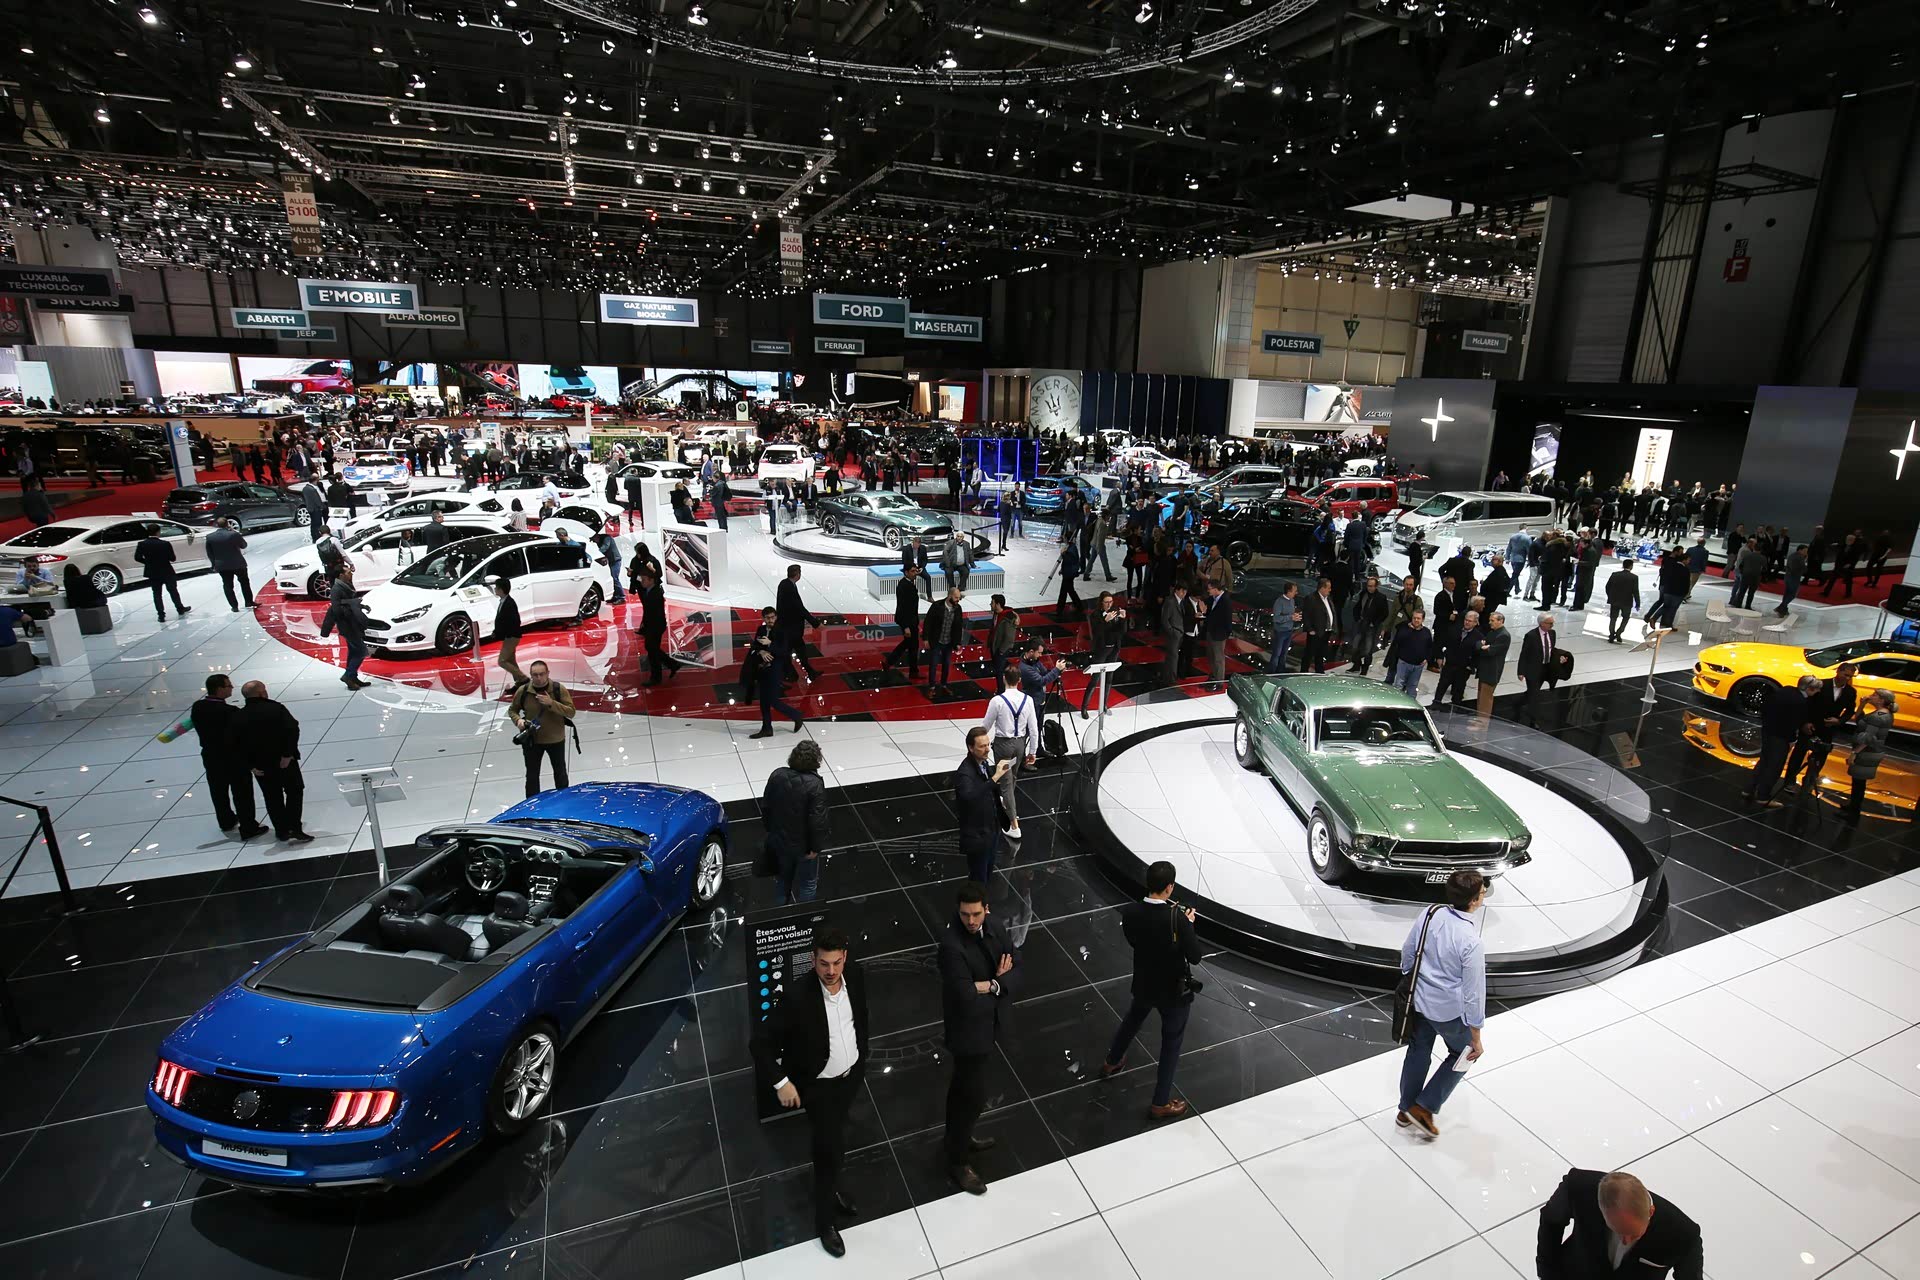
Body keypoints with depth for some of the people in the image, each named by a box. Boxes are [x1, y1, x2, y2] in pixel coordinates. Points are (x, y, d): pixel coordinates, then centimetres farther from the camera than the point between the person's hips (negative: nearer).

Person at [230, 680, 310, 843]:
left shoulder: (238, 716, 0)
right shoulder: (275, 708, -11)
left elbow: (232, 744, -3)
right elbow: (292, 729, -24)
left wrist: (249, 766, -1)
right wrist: (288, 754, -18)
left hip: (260, 765, 4)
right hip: (284, 761, -3)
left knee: (272, 798, 15)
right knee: (294, 792, 8)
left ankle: (282, 831, 22)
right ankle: (294, 830, 1)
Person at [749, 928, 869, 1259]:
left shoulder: (854, 975, -19)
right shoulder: (798, 995, -34)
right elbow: (761, 1040, -24)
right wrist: (781, 1083, -21)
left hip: (853, 1073, 5)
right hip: (820, 1085, -5)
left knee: (831, 1136, 27)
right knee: (832, 1148, 5)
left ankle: (828, 1187, 54)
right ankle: (825, 1220, 33)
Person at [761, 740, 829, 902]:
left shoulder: (776, 775, -11)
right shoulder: (815, 785, -27)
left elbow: (765, 807, 0)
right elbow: (817, 820, -26)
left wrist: (770, 830, 14)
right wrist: (816, 847, -13)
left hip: (779, 840, 5)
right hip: (804, 845, -5)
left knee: (783, 877, 27)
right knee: (808, 883, 17)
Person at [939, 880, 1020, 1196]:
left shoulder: (993, 926, -9)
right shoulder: (952, 945, -32)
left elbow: (1016, 971, -8)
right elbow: (966, 997, -34)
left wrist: (992, 985, -26)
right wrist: (997, 980, -19)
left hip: (988, 1024, 7)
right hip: (969, 1030, -7)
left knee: (963, 1086, 27)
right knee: (974, 1096, 7)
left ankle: (958, 1138, 48)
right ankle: (958, 1162, 29)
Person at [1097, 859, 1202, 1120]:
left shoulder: (1129, 912, -17)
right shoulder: (1176, 918, -31)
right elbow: (1195, 957, -22)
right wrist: (1188, 923, -9)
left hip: (1143, 984, 5)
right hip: (1174, 991, -5)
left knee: (1131, 1021, 32)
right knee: (1171, 1045, 16)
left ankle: (1111, 1064, 56)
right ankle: (1160, 1103, 29)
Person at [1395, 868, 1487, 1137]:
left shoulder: (1430, 914, -12)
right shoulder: (1471, 943, -29)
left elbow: (1407, 951, 2)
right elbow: (1473, 995, -20)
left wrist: (1410, 978, 21)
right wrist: (1476, 1039, -8)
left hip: (1420, 1000, 5)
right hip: (1450, 1011, -5)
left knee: (1418, 1053, 23)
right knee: (1462, 1055, 23)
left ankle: (1406, 1110, 39)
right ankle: (1425, 1107, 23)